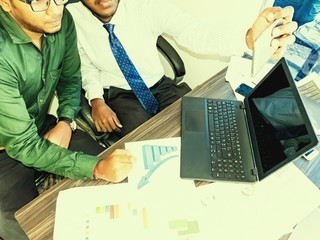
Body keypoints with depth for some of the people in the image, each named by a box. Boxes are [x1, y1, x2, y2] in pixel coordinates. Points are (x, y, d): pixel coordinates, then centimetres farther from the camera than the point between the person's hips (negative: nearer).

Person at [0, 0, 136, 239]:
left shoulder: (62, 21, -14)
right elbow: (23, 146, -28)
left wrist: (65, 122, -12)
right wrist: (96, 167, -36)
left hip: (42, 128, 5)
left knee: (118, 177, -5)